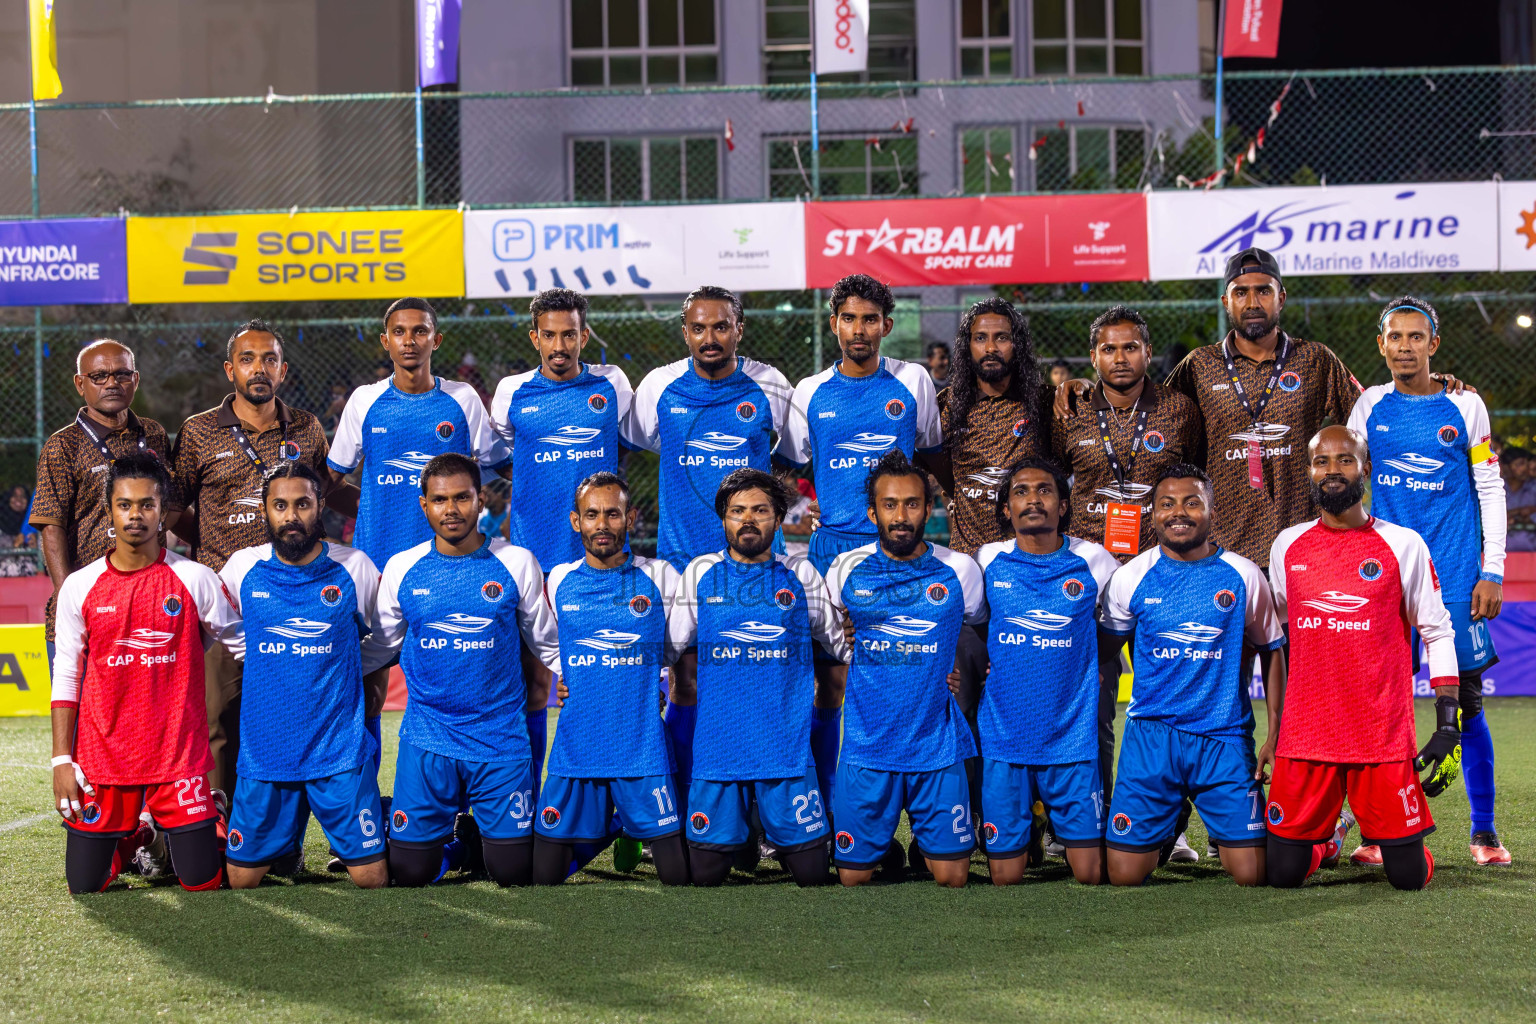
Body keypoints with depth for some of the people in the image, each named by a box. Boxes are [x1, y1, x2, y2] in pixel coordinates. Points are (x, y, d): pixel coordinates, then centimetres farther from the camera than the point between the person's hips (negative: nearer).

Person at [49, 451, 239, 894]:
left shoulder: (195, 580, -2)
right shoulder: (79, 587, 1)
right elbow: (66, 679, 5)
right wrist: (61, 760, 0)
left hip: (179, 755, -1)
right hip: (101, 757, 1)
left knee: (204, 882, -2)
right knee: (85, 886, 3)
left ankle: (199, 832, 33)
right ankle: (132, 838, 34)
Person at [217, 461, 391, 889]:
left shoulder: (355, 568, -2)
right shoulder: (241, 568, 0)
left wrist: (336, 668, 8)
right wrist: (260, 655, 9)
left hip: (340, 752, -1)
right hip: (264, 752, 1)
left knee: (371, 879, -3)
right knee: (241, 880, 5)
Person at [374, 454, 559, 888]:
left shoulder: (517, 563, -1)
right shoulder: (401, 568, 2)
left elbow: (549, 643, 9)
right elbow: (381, 644, 14)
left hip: (501, 737, -1)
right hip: (427, 741, 1)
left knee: (513, 872, -1)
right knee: (410, 872, 0)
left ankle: (475, 836, 32)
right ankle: (454, 841, 33)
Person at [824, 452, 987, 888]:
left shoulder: (960, 570, -1)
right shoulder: (846, 569, 0)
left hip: (938, 748, 0)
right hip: (867, 747, 0)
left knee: (952, 877, 0)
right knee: (854, 876, 2)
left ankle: (925, 847, 32)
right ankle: (886, 849, 34)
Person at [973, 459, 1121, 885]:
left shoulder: (1093, 562, 1)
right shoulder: (988, 562, 2)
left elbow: (1114, 632, 17)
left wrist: (1096, 671, 5)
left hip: (1073, 737, 0)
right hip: (1003, 737, 0)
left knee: (1090, 874, -1)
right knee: (1005, 877, 1)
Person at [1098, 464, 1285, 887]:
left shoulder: (1244, 576, 0)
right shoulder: (1130, 578, 0)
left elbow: (1272, 652, 11)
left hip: (1225, 736, 0)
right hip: (1151, 736, 0)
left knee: (1251, 874, -7)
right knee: (1125, 874, -4)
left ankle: (1225, 835, 26)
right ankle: (1168, 827, 27)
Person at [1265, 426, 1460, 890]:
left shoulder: (1404, 546, 0)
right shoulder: (1288, 547, 8)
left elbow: (1438, 634, 4)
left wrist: (1448, 727, -3)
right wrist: (1273, 730, 15)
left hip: (1385, 738, -2)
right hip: (1304, 736, 2)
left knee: (1409, 876, -2)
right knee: (1283, 874, -1)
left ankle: (1396, 840, 32)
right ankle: (1319, 842, 32)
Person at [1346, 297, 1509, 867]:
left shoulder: (1464, 406, 2)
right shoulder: (1370, 407, 7)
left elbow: (1490, 491, 4)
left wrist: (1492, 572, -2)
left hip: (1455, 575, -2)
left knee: (1465, 699, -2)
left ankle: (1484, 831, 6)